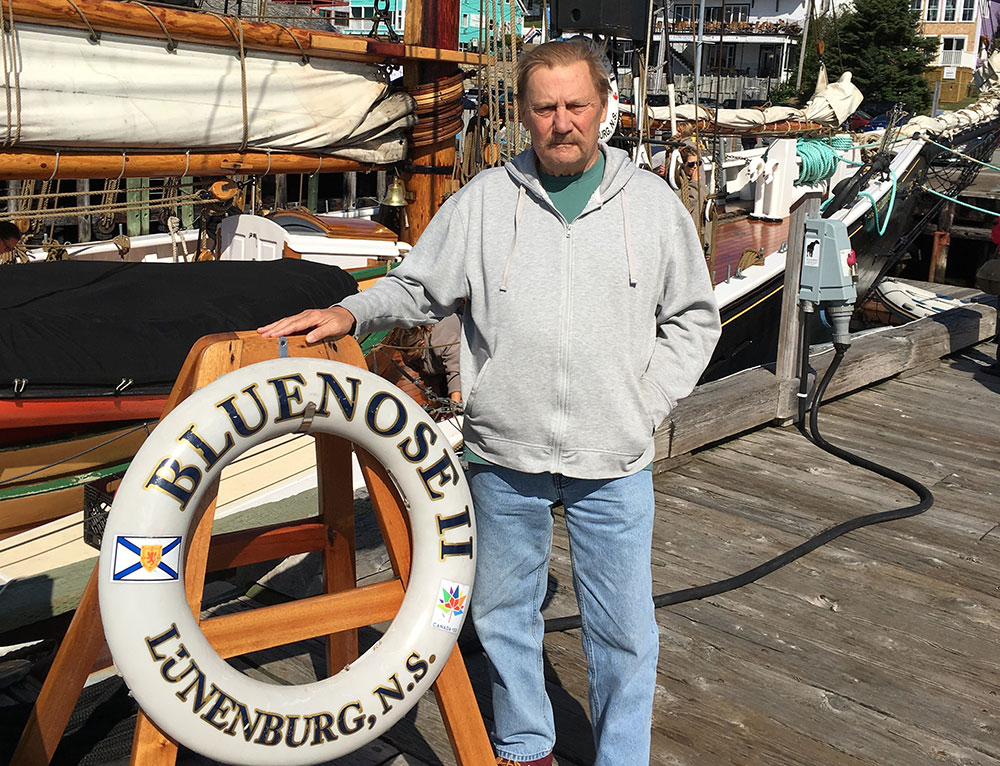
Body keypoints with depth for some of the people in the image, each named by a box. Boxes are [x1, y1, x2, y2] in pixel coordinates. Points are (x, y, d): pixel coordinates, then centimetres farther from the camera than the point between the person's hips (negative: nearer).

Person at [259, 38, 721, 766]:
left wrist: (646, 407, -1)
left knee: (624, 630, 8)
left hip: (615, 464, -1)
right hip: (504, 459, 1)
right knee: (504, 615, 16)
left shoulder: (654, 203, 1)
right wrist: (350, 313, -12)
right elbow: (418, 288, 6)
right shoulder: (483, 200, 0)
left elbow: (694, 320, 8)